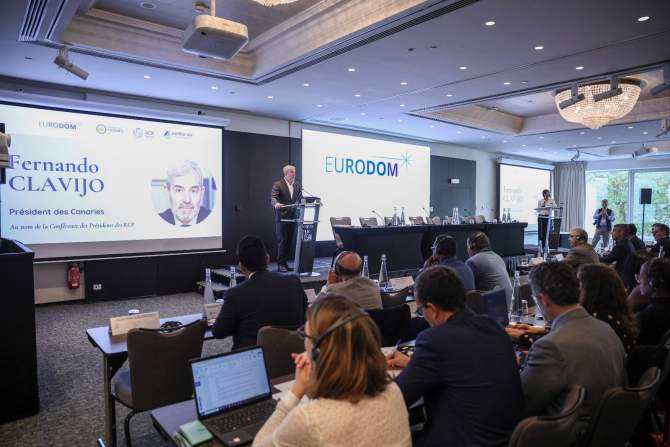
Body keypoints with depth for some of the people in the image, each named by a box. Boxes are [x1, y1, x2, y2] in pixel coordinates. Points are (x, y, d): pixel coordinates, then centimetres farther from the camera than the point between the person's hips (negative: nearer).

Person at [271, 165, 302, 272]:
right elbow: (273, 197, -17)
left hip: (293, 217, 5)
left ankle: (285, 263, 17)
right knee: (282, 241, -4)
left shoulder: (298, 185, 12)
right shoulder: (278, 184, -5)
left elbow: (300, 199, 15)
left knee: (289, 241, 8)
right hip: (282, 217, -5)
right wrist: (276, 204, -37)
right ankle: (280, 264, 3)